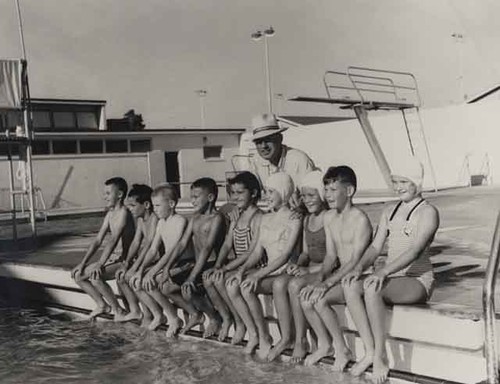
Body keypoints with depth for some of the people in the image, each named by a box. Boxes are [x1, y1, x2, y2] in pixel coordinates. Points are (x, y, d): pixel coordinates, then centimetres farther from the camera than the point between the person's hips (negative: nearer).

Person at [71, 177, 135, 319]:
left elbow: (113, 240, -27)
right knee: (78, 275, 5)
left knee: (95, 276, -29)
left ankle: (117, 310, -11)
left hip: (124, 261, -9)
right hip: (112, 259, 9)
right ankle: (102, 305, 16)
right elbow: (97, 241, 12)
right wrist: (83, 263, 4)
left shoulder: (124, 213, -16)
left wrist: (99, 264, -33)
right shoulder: (110, 214, 13)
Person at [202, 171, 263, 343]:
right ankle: (226, 318, 3)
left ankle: (240, 323, -8)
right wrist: (217, 266, -8)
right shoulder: (235, 216, 14)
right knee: (207, 278, -13)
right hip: (238, 265, 8)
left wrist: (226, 267, -21)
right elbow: (227, 245, 9)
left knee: (221, 280, -25)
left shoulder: (258, 217, -12)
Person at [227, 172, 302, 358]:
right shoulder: (266, 219, 16)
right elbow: (258, 250, 12)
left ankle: (265, 338, -12)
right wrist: (243, 269, -7)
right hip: (268, 271, 7)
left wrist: (259, 274, -23)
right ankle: (253, 334, -8)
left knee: (247, 287, -29)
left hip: (285, 272, -7)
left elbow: (286, 254, -16)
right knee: (232, 285, -19)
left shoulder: (293, 219, -7)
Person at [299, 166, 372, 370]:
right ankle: (324, 344, 6)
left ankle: (342, 349, -7)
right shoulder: (329, 217, 9)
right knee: (305, 296, -13)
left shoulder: (360, 219, -15)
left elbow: (356, 261, -20)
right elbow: (331, 255, 11)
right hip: (341, 275, 8)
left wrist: (327, 283, -24)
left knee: (320, 299, -26)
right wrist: (320, 279, -6)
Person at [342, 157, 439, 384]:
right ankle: (370, 351, -19)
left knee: (372, 288, -34)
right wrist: (359, 268, -12)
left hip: (417, 280, -7)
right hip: (390, 278, 7)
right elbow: (375, 247, 9)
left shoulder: (428, 212, -7)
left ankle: (381, 357, -23)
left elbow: (416, 250, -21)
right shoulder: (389, 212, 15)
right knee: (350, 286, -21)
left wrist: (383, 272, -33)